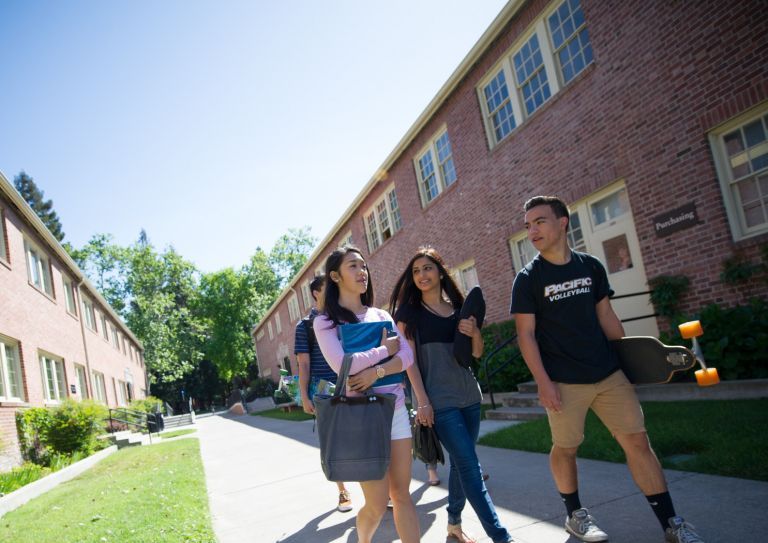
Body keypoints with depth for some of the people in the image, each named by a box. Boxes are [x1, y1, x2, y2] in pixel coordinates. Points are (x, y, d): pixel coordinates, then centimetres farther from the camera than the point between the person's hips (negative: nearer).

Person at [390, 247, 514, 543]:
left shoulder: (459, 307, 11)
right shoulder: (409, 311, -2)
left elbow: (476, 353, 13)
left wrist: (475, 333, -9)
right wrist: (422, 401, -13)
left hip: (468, 395, 5)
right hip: (438, 399, -5)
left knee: (461, 463, 11)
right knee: (470, 466, -8)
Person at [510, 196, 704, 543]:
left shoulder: (591, 266, 6)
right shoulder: (527, 279, -6)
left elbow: (606, 316, 14)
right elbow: (526, 334, -7)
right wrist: (543, 382, -13)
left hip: (609, 373, 4)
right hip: (563, 382, -3)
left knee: (637, 440, 3)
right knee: (565, 447, 8)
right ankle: (575, 515, 30)